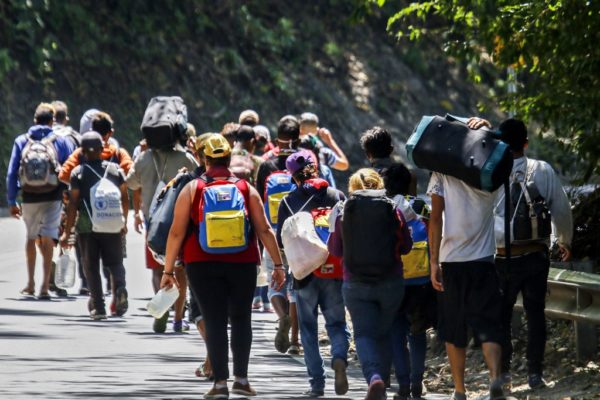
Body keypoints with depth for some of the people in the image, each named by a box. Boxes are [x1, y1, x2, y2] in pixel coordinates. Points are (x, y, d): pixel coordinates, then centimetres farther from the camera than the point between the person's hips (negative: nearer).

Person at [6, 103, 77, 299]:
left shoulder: (21, 141, 5)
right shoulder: (62, 141, 2)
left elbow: (11, 173, 3)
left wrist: (11, 201, 7)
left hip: (29, 198, 2)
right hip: (52, 198, -2)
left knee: (31, 237, 19)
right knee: (47, 239, -4)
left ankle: (30, 283, 26)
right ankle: (45, 285, -14)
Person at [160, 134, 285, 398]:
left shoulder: (192, 190, 2)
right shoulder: (246, 189, 4)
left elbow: (176, 233, -1)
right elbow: (264, 230, 1)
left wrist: (168, 270, 3)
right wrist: (278, 264, 5)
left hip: (202, 265, -1)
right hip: (242, 264, 1)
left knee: (214, 321, 1)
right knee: (241, 318, 13)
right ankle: (241, 377, 8)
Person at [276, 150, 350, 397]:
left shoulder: (289, 202, -3)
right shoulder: (337, 196, -1)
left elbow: (281, 242, -2)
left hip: (304, 272, -1)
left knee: (309, 329, 8)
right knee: (336, 323, 11)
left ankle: (317, 383, 3)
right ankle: (339, 358, -19)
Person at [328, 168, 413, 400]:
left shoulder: (344, 213, -2)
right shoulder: (393, 211, -2)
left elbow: (335, 250, 8)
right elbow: (406, 246, 6)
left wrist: (333, 227, 22)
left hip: (356, 285, -1)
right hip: (391, 283, 1)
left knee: (364, 334, -2)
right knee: (383, 334, 15)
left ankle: (374, 377, -29)